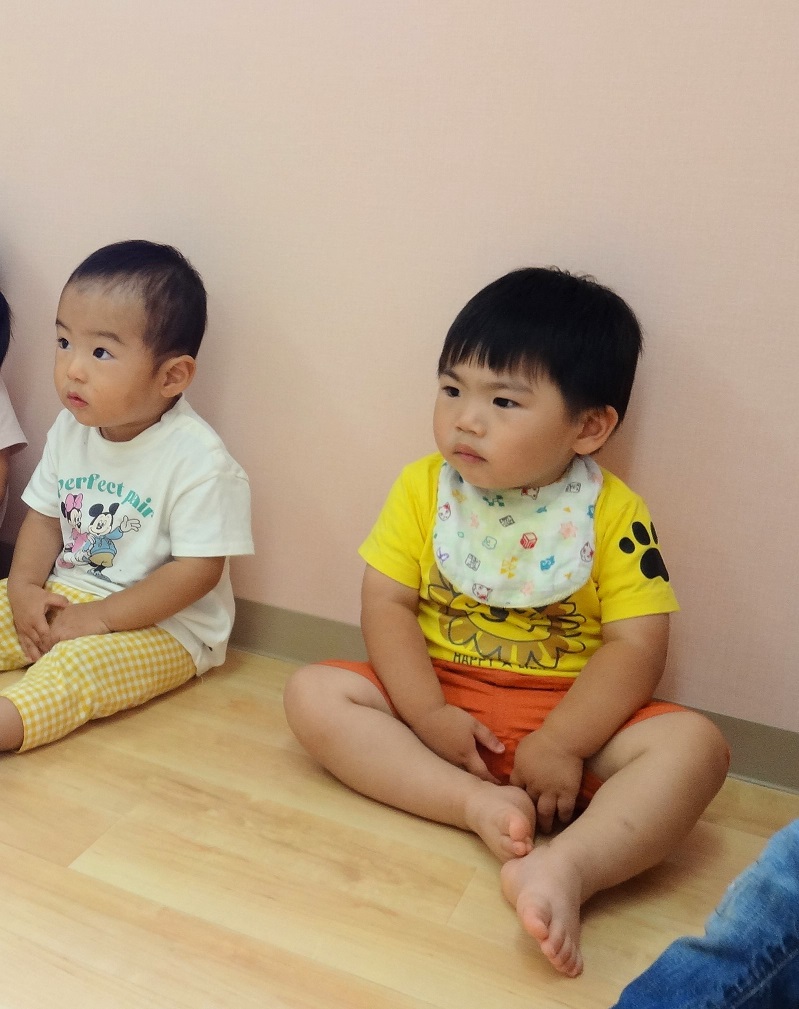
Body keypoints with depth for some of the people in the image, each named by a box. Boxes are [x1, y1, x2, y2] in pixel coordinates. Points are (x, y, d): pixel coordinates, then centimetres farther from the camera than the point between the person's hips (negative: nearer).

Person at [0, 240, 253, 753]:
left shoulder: (197, 458, -21)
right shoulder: (70, 429, 1)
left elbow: (198, 571, -22)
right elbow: (45, 515, 10)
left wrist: (100, 617, -21)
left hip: (162, 624, -8)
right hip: (62, 596, 8)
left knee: (78, 663, -32)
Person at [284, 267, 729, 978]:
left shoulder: (613, 513, -9)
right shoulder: (423, 489, -4)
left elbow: (637, 644, -13)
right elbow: (386, 605, -7)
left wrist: (561, 745, -22)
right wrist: (427, 716, -20)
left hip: (565, 710, -1)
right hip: (438, 698, 2)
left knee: (694, 745, -25)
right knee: (312, 694, -19)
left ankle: (568, 867, -43)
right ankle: (479, 805, -28)